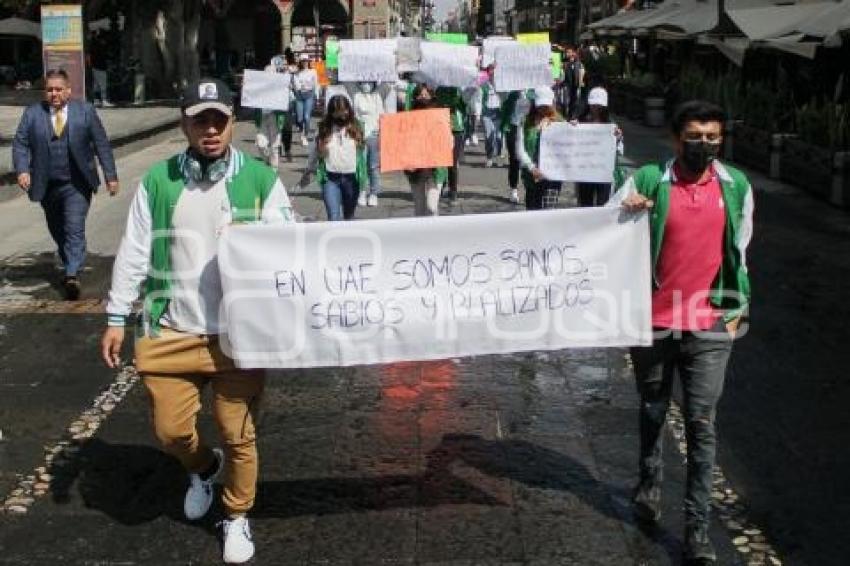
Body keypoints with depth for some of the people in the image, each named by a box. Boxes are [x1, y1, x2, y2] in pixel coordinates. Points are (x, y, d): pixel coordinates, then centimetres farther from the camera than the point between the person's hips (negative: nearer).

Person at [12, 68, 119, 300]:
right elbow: (20, 144, 1)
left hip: (77, 184, -3)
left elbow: (101, 144, 0)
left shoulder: (85, 111, -1)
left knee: (75, 229, -13)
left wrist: (111, 176, -3)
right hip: (47, 186, 3)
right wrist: (22, 170, -16)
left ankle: (73, 276, -18)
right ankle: (71, 267, 33)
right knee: (57, 231, 15)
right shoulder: (32, 113, 3)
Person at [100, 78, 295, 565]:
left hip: (239, 333, -1)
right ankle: (204, 467, 44)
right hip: (171, 333, 2)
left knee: (240, 436, 6)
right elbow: (134, 253, 5)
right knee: (170, 431, 10)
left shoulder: (261, 180, -2)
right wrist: (117, 318, 4)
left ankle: (237, 518, 29)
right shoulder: (157, 181, 2)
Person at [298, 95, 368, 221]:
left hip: (351, 178, 1)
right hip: (331, 178, -1)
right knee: (334, 217, -12)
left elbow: (363, 154, 7)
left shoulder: (355, 129, 1)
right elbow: (314, 153, 10)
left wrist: (364, 178, 9)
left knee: (349, 216, 16)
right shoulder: (325, 130, 1)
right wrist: (307, 173, 16)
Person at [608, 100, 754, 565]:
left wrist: (736, 308, 9)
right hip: (653, 322, 0)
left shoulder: (736, 187, 3)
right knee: (653, 412, 17)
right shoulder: (648, 181, -5)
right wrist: (625, 212, -20)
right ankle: (649, 484, 40)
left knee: (701, 426, -1)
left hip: (709, 327, 0)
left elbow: (740, 251, 12)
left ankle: (697, 527, 4)